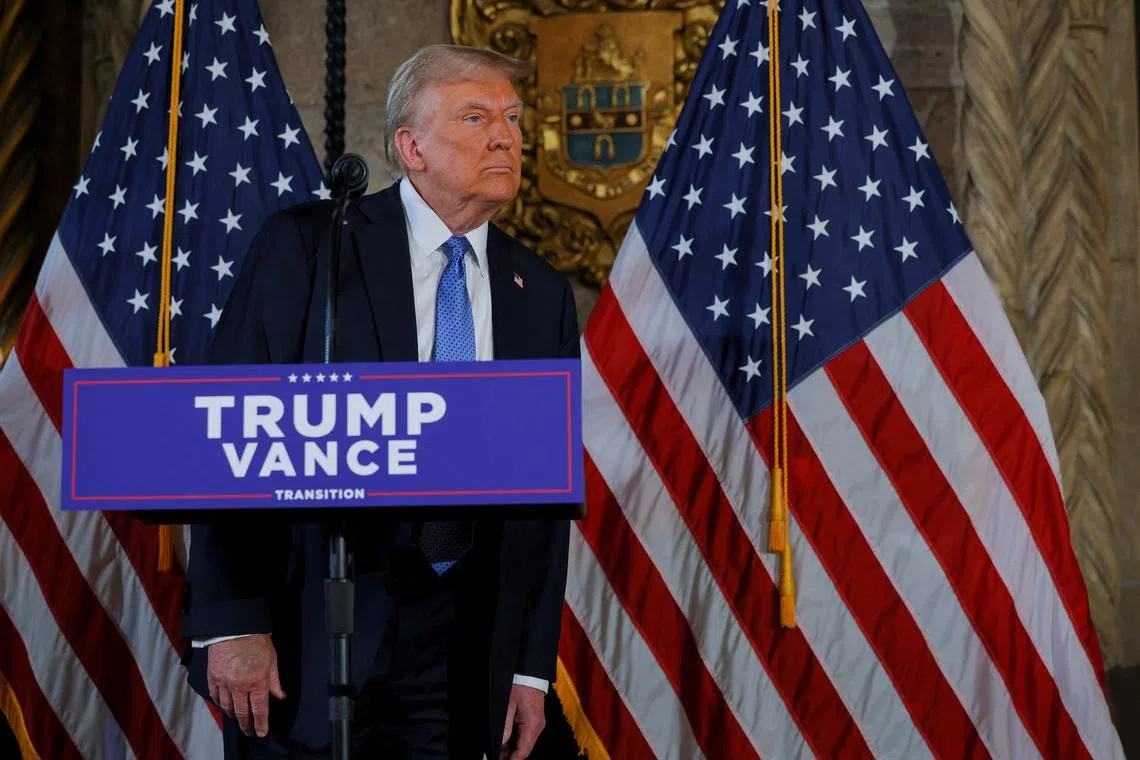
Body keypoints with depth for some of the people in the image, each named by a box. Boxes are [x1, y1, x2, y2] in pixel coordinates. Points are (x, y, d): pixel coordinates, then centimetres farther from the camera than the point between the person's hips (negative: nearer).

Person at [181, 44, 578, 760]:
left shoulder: (543, 293, 8)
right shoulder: (306, 244, -4)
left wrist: (532, 669, 6)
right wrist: (231, 623, -14)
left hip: (464, 653, 4)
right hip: (308, 632, -3)